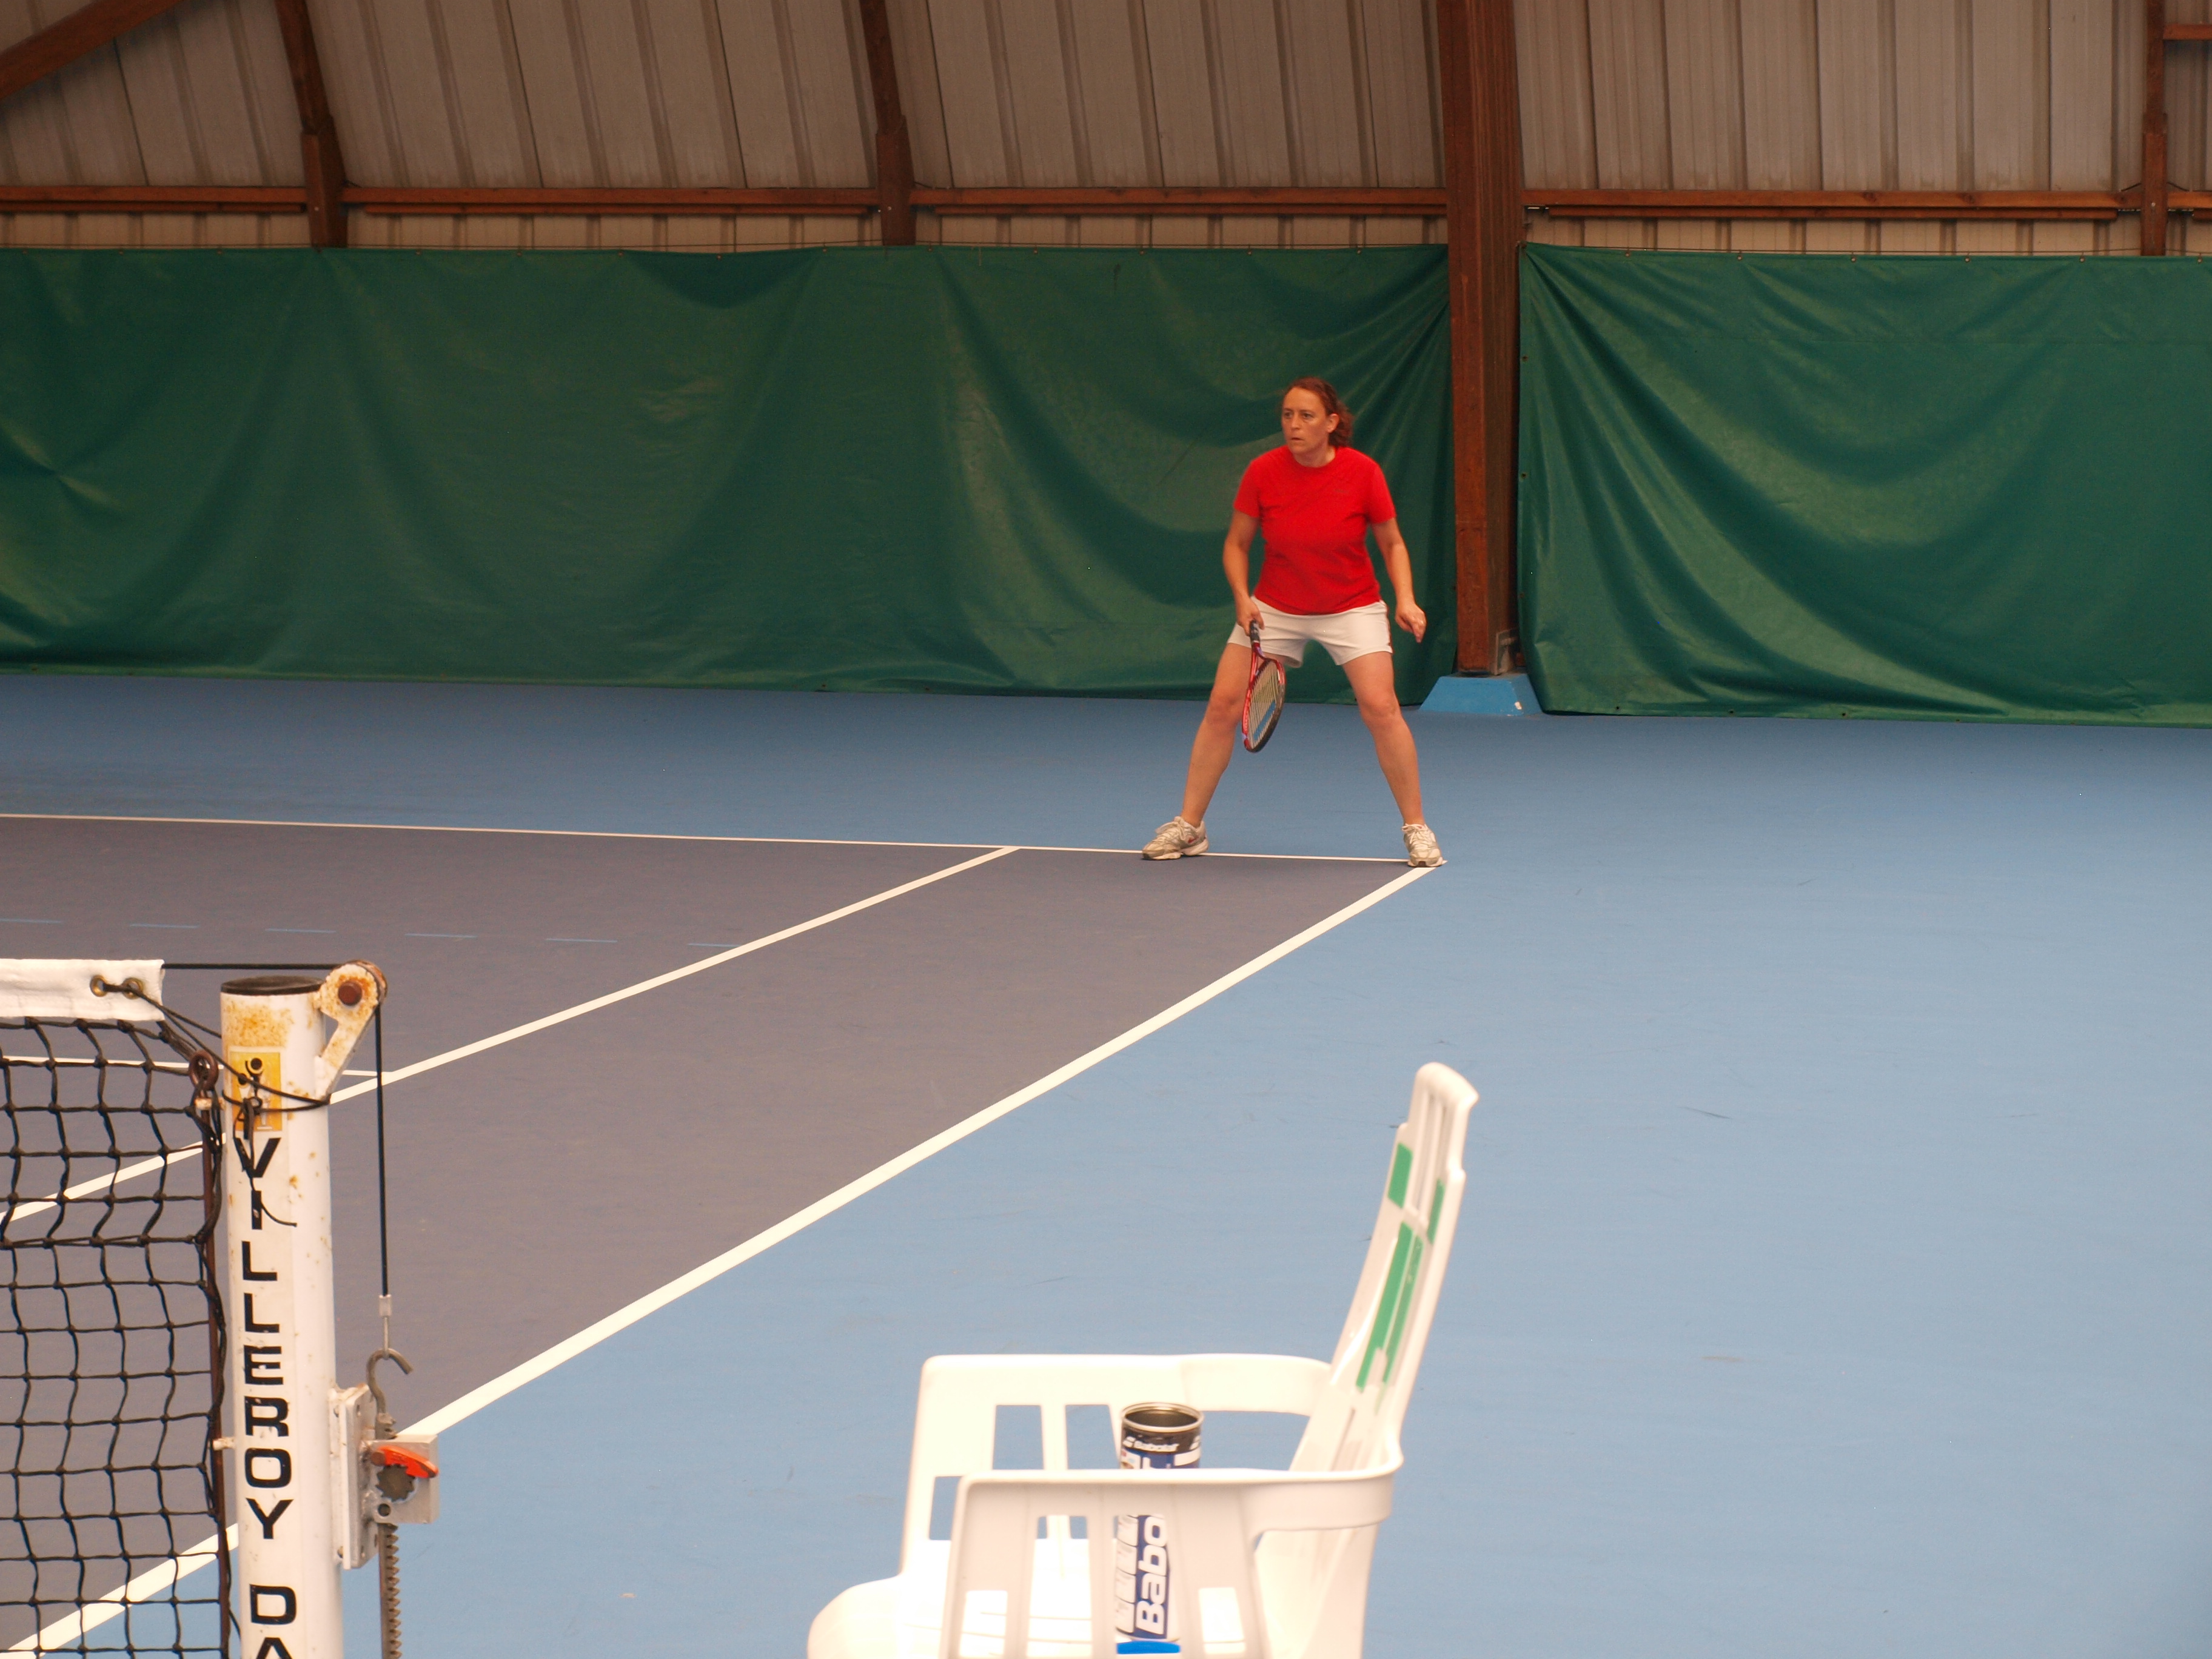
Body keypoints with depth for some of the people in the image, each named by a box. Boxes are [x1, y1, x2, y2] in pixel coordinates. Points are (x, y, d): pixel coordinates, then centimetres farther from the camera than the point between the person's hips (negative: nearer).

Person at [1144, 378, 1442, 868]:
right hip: (1275, 607, 2)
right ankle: (1189, 827, 8)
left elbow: (1392, 543, -2)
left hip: (1351, 608, -2)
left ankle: (1416, 829, -3)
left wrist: (1406, 600, -16)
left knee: (1380, 707, -18)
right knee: (1223, 704, -6)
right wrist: (1243, 598, -15)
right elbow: (1236, 544, 0)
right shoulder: (1263, 473, -13)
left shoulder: (1362, 472, -15)